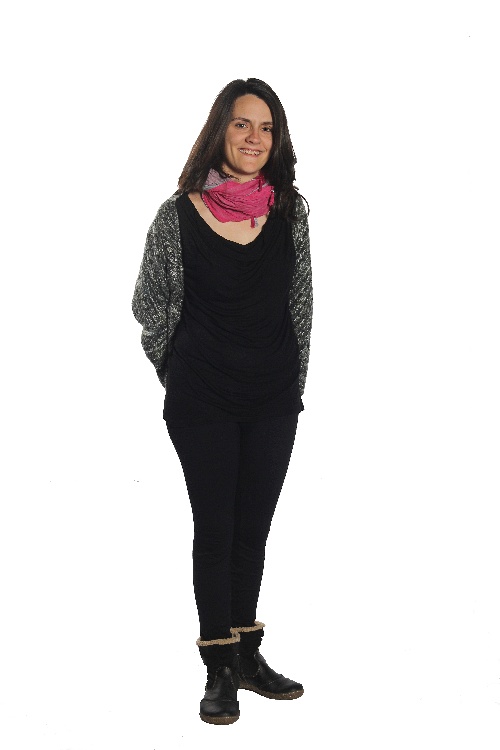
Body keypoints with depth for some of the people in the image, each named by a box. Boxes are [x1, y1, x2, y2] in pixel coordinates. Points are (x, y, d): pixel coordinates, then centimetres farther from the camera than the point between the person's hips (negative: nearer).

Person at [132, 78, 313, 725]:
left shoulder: (289, 210, 1)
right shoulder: (178, 216, -8)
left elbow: (300, 301, 10)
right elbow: (148, 304, 5)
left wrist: (292, 379, 9)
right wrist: (181, 367, 8)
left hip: (274, 397, 3)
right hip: (202, 397, -3)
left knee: (253, 528, 12)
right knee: (215, 529, 3)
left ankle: (248, 656, 25)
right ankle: (220, 669, 14)